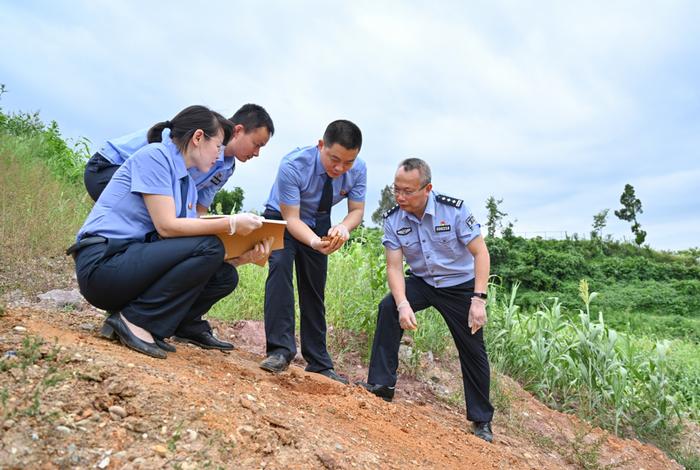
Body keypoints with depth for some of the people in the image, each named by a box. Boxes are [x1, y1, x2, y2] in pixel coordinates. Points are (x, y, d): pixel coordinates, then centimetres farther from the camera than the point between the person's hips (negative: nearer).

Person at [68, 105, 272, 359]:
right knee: (209, 247, -22)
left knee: (225, 276, 0)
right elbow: (166, 226, -19)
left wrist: (244, 257, -6)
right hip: (102, 263, -8)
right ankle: (135, 319, -14)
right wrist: (231, 224, -17)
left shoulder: (188, 184, 14)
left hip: (135, 264, 8)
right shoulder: (155, 155, -10)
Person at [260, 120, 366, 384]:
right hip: (282, 220, -3)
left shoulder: (358, 170, -22)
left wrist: (344, 227, -36)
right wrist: (314, 242, -51)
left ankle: (319, 364, 15)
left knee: (315, 290, 5)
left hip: (319, 224, 3)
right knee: (280, 265, -31)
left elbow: (357, 210, -12)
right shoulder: (292, 165, -34)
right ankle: (280, 349, -28)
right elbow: (291, 218, -31)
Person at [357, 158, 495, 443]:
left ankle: (481, 421, 22)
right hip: (421, 282, 2)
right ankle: (381, 385, -15)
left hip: (460, 285, -2)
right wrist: (403, 305, -30)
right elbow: (394, 266, -14)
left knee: (473, 352, 2)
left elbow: (480, 253, -18)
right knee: (388, 308, -25)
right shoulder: (393, 219, -15)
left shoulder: (454, 209, -22)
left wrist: (478, 299, -25)